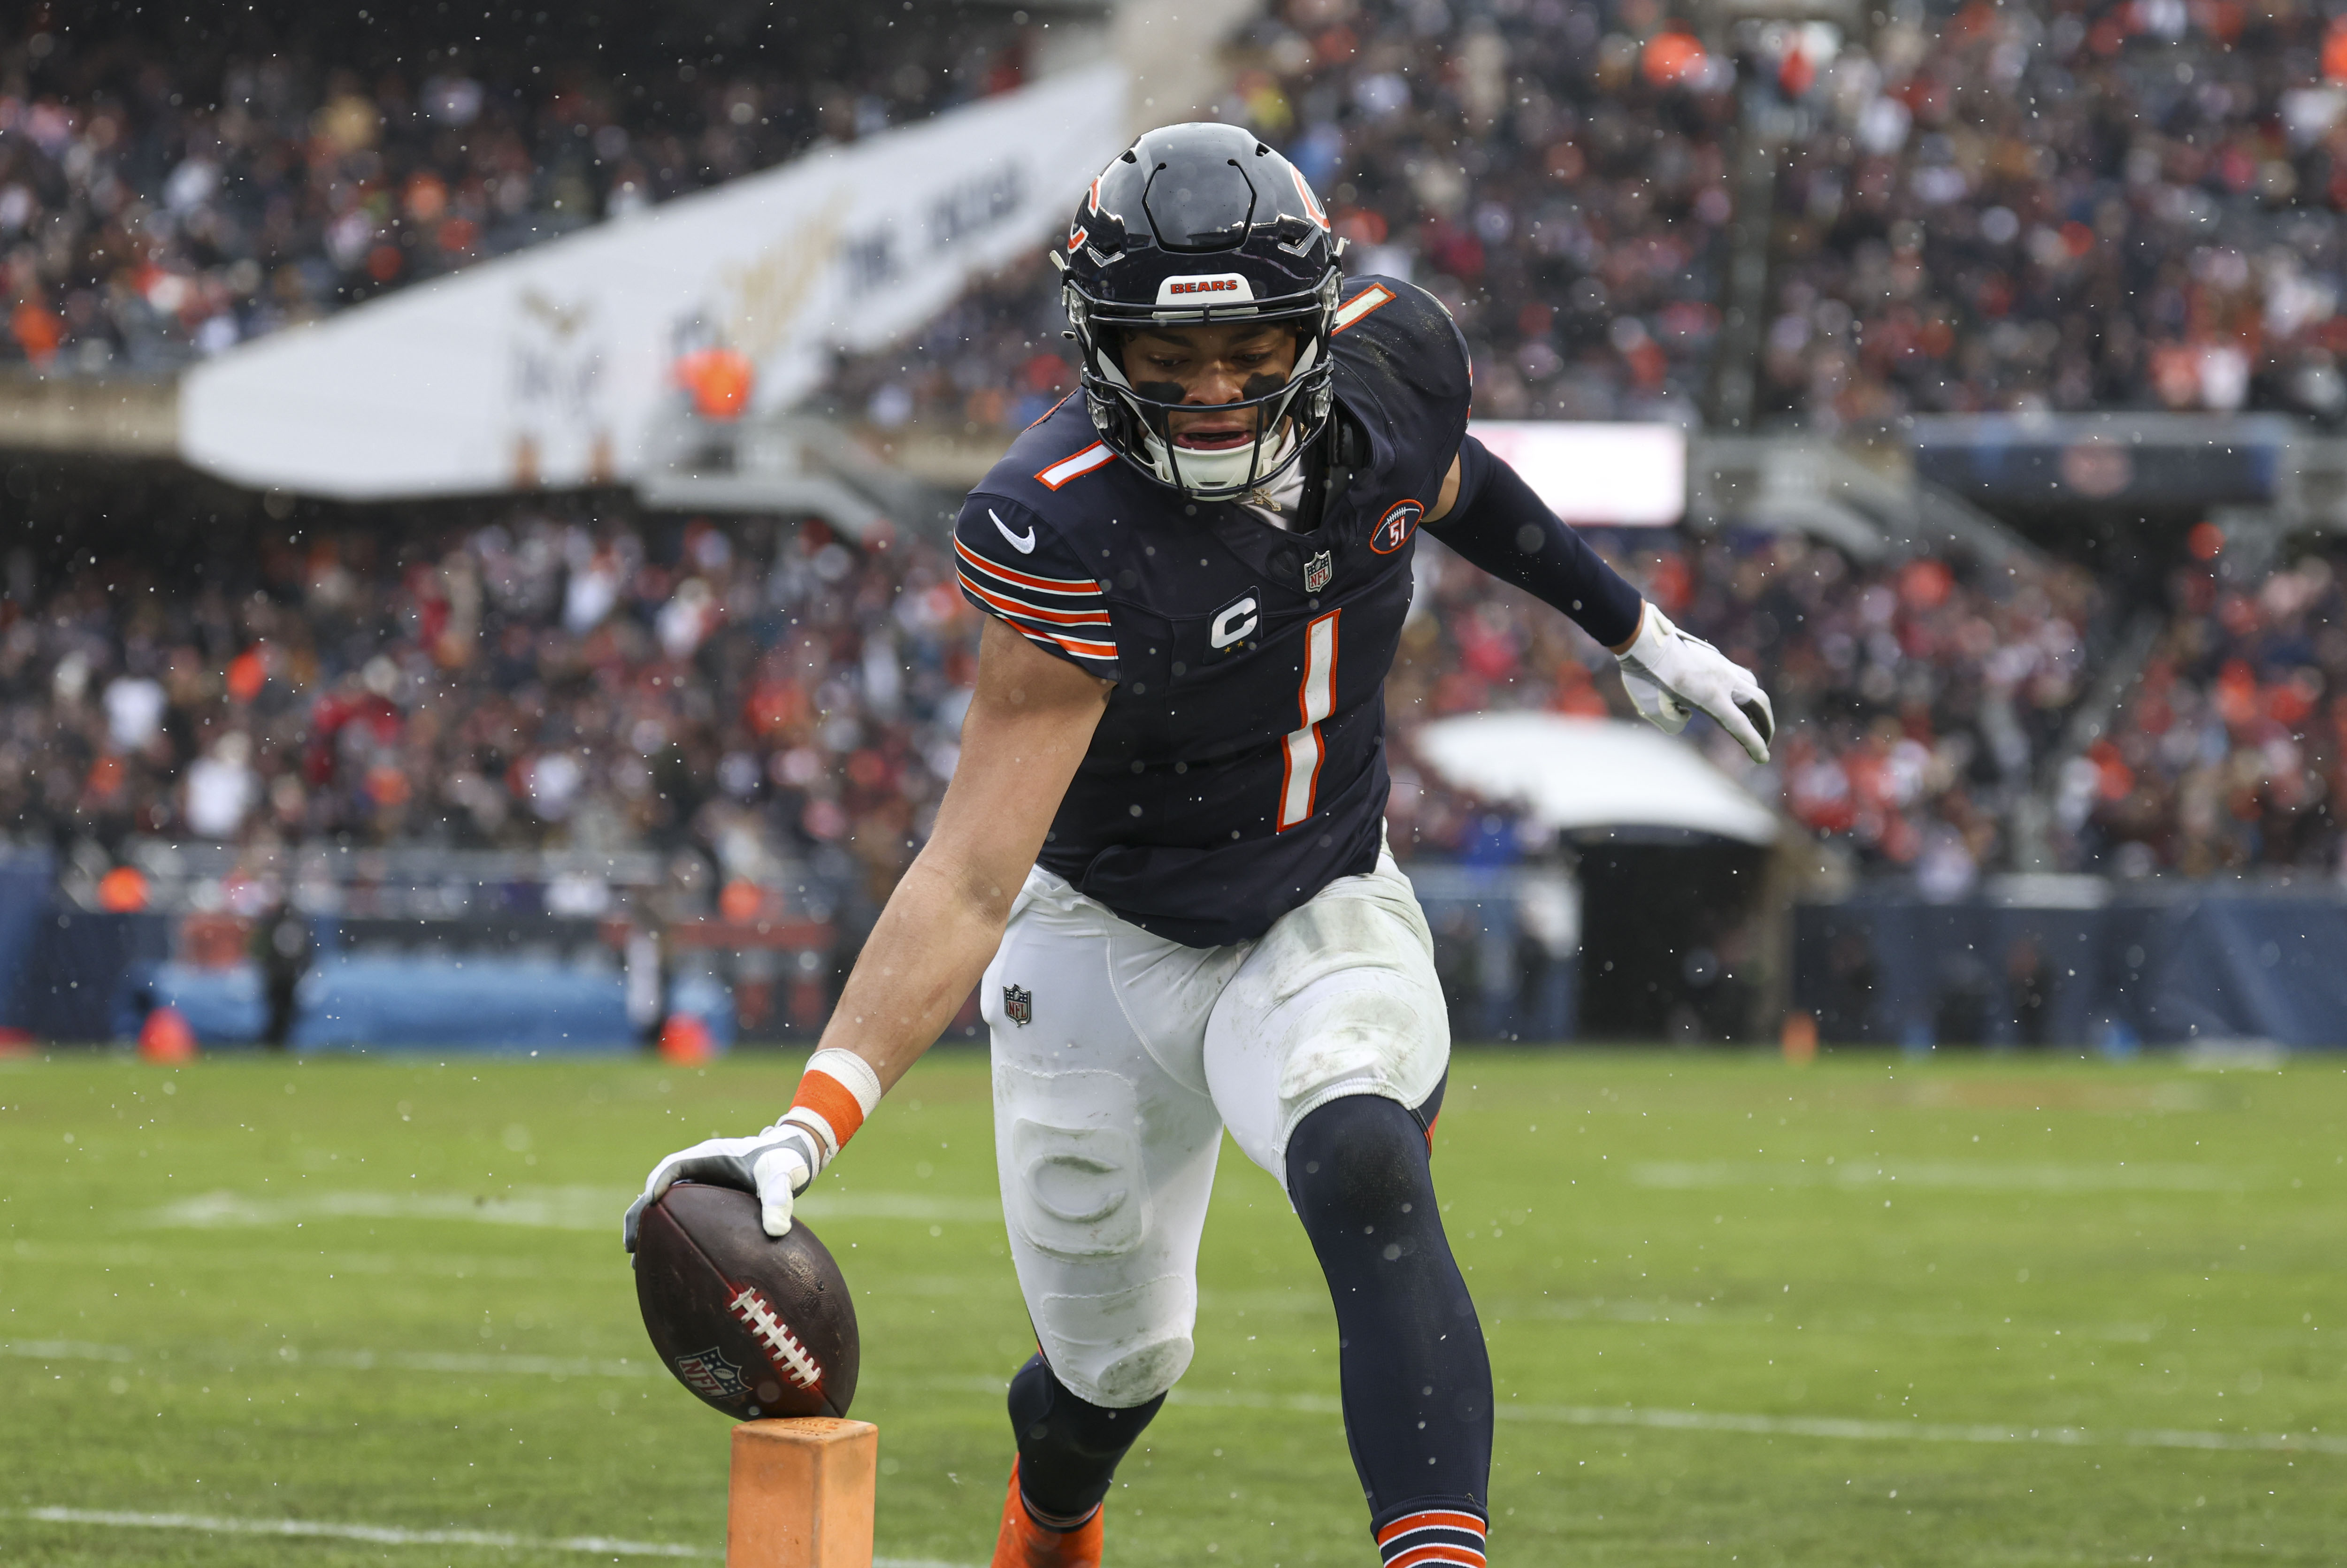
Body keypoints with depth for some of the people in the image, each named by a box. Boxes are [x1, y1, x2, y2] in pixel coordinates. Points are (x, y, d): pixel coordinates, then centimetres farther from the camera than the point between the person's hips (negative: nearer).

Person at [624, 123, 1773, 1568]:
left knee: (1365, 1176, -29)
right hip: (1107, 944, -2)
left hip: (1324, 921, 2)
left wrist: (1636, 632, 24)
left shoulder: (1389, 372, -16)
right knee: (1117, 1365, 9)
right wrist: (811, 1124, -44)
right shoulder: (1067, 537, -30)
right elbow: (972, 879, -33)